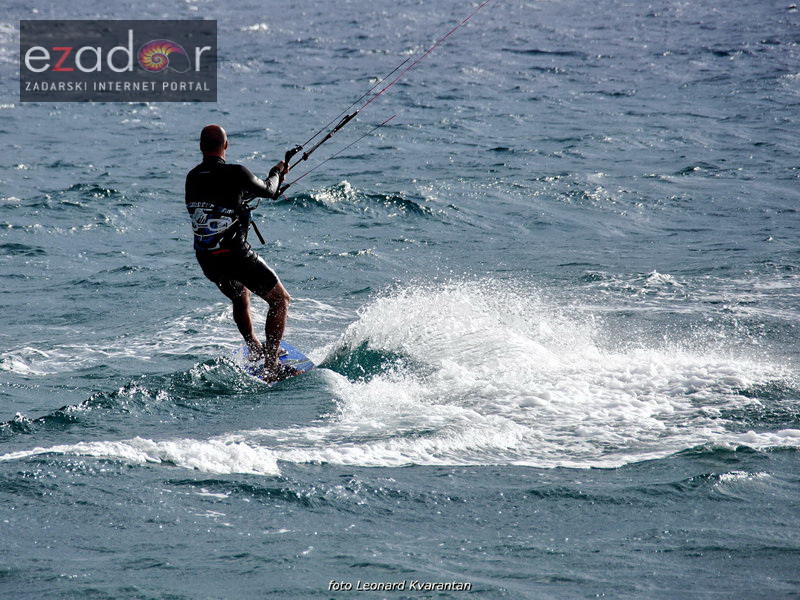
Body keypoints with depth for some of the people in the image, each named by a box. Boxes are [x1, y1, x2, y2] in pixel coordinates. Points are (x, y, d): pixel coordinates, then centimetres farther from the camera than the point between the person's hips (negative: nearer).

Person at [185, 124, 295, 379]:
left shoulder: (192, 178, 4)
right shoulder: (236, 174, -15)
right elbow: (268, 191, 3)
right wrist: (276, 172, 26)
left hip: (206, 260, 7)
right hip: (235, 255, -6)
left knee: (240, 297, 34)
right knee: (280, 300, 8)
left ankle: (255, 349, 52)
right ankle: (271, 364, -1)